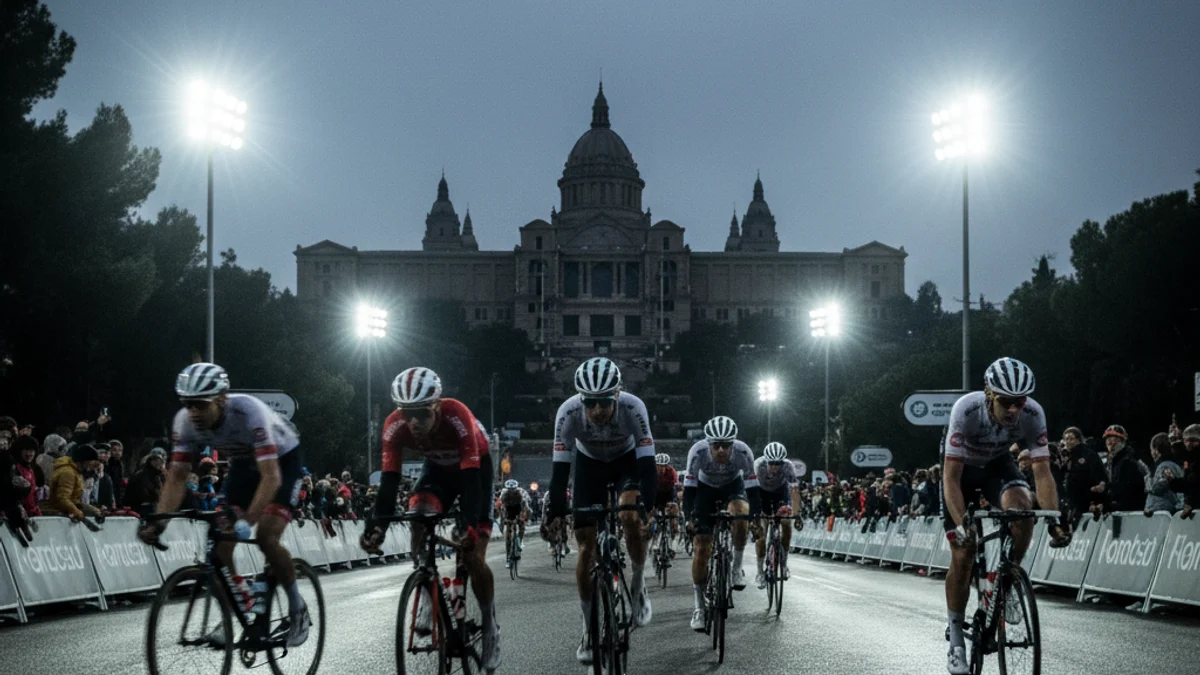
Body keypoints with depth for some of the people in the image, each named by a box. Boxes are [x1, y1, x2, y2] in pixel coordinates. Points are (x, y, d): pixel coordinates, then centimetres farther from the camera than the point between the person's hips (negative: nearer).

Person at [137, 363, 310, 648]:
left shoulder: (249, 412, -40)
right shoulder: (186, 421, -24)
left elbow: (271, 476, -44)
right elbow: (177, 476, -20)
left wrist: (247, 520, -55)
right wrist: (158, 522, -35)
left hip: (283, 459, -6)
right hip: (244, 463, 6)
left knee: (266, 537, -21)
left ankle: (297, 609, -1)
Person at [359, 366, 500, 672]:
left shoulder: (457, 417, -40)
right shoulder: (395, 426, -29)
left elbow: (471, 479, -42)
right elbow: (389, 480, -29)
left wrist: (468, 525, -53)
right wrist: (376, 525, -42)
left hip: (473, 466, -3)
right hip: (437, 467, 3)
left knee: (473, 556, -11)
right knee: (420, 517, -28)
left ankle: (490, 626, 10)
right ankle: (428, 596, -9)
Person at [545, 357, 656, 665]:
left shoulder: (633, 408, -36)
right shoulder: (568, 412, -34)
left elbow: (647, 463, -35)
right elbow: (560, 468, -30)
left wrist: (647, 509, -47)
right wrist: (556, 514, -39)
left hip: (627, 460, -1)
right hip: (589, 464, 1)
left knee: (631, 518, -29)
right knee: (586, 549, -6)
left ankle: (638, 587, -2)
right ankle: (590, 630, 6)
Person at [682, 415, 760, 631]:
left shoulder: (743, 452, -34)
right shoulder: (698, 452, -34)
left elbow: (752, 488, -26)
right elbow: (689, 488, -27)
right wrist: (688, 519, -35)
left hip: (733, 485, 0)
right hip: (705, 487, 0)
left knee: (740, 513, -35)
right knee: (701, 548, -9)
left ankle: (737, 567, -13)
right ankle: (699, 607, 2)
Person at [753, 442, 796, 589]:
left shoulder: (788, 466, -32)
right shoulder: (758, 466, -35)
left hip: (781, 491, 1)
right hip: (762, 491, -1)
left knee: (786, 523, -18)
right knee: (759, 527, -13)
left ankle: (784, 562, 2)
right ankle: (760, 572, -5)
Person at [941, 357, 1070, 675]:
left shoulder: (1033, 414, -30)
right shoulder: (967, 410, -37)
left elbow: (1042, 473, -27)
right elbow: (952, 477, -35)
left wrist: (1055, 522, -38)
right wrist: (961, 524, -44)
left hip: (998, 464, 2)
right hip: (961, 468, -2)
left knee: (1021, 507, -31)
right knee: (963, 555, -8)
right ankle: (956, 641, 6)